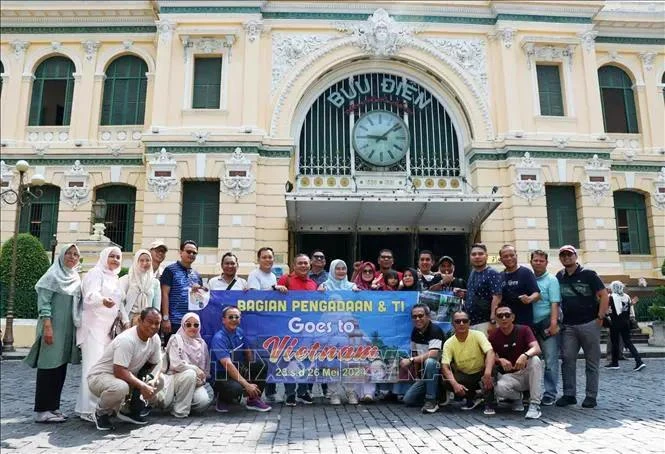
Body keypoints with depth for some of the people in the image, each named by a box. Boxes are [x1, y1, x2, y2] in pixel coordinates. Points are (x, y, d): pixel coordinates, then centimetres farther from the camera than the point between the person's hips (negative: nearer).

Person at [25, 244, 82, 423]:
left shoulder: (76, 278, 14)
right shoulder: (53, 275, -6)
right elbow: (43, 302, -13)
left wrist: (78, 326, 15)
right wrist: (47, 326, -20)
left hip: (69, 329, 7)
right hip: (53, 327, -7)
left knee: (61, 368, 9)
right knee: (49, 367, -4)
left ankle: (53, 406, 17)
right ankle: (42, 410, 1)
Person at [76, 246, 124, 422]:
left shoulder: (115, 278, 19)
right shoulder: (96, 273, -5)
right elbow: (91, 295, -23)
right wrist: (103, 300, -43)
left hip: (108, 327, 8)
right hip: (94, 326, -8)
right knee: (94, 366, -13)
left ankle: (101, 405, 11)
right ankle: (88, 408, -11)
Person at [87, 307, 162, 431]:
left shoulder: (155, 339, -6)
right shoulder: (127, 340, -29)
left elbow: (153, 365, 2)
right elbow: (120, 372, -32)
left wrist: (150, 385, -15)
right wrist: (143, 386, -31)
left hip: (127, 376, 7)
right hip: (99, 376, -7)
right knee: (120, 387, -39)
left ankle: (129, 410, 10)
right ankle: (101, 413, -5)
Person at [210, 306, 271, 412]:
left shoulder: (239, 332, 1)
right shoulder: (219, 338, -23)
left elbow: (247, 351, 17)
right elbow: (228, 365, -31)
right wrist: (247, 385, -34)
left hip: (239, 369, 8)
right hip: (221, 376, -8)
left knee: (262, 365, -5)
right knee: (236, 388, -35)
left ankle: (253, 400, 5)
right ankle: (222, 399, -1)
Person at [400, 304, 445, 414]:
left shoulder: (435, 330, -20)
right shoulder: (415, 332, 3)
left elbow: (433, 354, -33)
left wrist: (410, 360, -31)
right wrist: (417, 375, 6)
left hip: (439, 368, -7)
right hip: (425, 373, 7)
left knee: (429, 362, -39)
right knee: (408, 400, -1)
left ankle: (432, 401, -26)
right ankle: (436, 392, 20)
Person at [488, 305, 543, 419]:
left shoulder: (524, 330, -7)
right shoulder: (494, 336, -2)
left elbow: (537, 349, -23)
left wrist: (525, 355, -44)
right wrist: (500, 360, -25)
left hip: (527, 373, 0)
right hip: (509, 376, 0)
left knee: (535, 359, -33)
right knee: (498, 389, -34)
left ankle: (535, 405, -25)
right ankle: (517, 397, 5)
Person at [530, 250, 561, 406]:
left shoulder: (551, 280, -1)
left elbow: (555, 304, -10)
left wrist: (553, 323, -19)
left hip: (547, 325, -5)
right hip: (531, 325, 5)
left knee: (550, 362, -2)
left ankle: (550, 394, 6)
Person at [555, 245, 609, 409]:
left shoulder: (588, 274, -2)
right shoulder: (559, 277, 7)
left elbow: (604, 296, -4)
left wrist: (600, 317, -10)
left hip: (589, 324, -3)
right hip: (568, 326, 3)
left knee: (592, 362, 5)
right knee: (568, 360, 1)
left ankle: (591, 396, 12)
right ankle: (569, 394, 8)